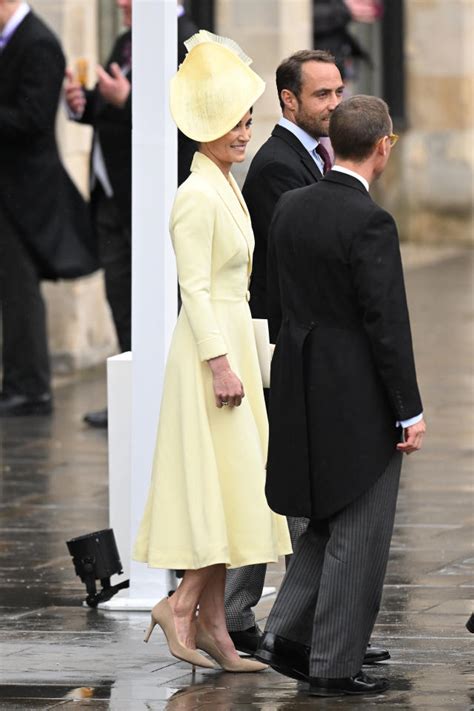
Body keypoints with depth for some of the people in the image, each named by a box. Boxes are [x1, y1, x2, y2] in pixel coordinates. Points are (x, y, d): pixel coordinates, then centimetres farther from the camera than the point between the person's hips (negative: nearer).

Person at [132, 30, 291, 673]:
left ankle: (211, 625, 9)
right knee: (230, 484, -10)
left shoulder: (227, 189, 15)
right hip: (210, 345, -10)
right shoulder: (196, 196, -15)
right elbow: (195, 287, -18)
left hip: (233, 344, 10)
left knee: (227, 492, 7)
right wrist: (220, 362, -22)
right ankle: (182, 604, -4)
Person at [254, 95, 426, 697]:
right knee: (357, 534, 3)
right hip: (359, 400, -7)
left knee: (327, 522, 21)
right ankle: (334, 665, 7)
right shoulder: (370, 223, -19)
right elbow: (388, 325, -19)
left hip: (302, 393, 7)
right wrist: (409, 413, -13)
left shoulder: (290, 208, 4)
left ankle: (287, 635, 12)